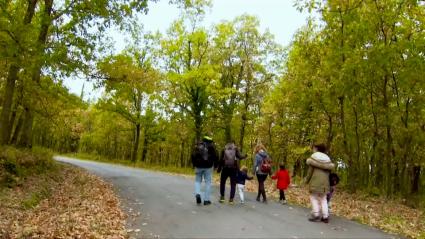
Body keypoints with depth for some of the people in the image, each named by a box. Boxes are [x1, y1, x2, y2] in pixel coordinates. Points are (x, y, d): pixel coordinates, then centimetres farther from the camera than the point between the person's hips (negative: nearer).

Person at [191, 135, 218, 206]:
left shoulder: (198, 146, 4)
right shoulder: (211, 146, -1)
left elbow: (193, 156, -1)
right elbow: (215, 156, -6)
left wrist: (194, 164, 11)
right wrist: (215, 165, 7)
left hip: (199, 166, 1)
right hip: (208, 167, -1)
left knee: (197, 181, 14)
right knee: (208, 182, 6)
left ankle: (197, 194, -11)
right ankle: (206, 200, 6)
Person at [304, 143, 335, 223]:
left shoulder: (313, 157, -5)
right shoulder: (327, 158, 11)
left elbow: (310, 171, -6)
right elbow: (329, 170, 9)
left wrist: (307, 180, 4)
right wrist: (325, 179, 15)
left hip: (315, 181, -5)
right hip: (325, 182, 5)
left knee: (314, 198, 4)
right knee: (323, 199, 12)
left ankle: (316, 215, -2)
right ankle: (325, 216, 9)